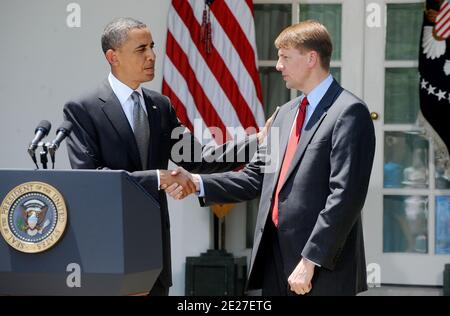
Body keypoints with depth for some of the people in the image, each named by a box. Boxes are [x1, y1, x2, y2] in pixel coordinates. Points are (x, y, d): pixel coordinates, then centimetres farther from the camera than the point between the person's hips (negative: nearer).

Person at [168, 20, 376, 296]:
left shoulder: (349, 113, -10)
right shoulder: (287, 113, 18)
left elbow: (345, 195, -17)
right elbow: (257, 176, 17)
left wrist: (310, 262, -20)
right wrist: (198, 183, 3)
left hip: (323, 272, -8)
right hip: (276, 262, 8)